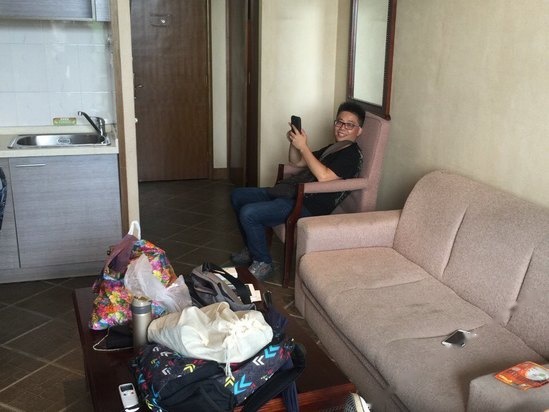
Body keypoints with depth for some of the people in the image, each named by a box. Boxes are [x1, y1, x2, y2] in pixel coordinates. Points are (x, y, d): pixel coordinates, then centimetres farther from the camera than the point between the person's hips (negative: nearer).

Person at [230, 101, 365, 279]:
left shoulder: (352, 154, -11)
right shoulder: (333, 148, 18)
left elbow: (323, 176, -27)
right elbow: (297, 162, 23)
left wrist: (303, 146, -22)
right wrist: (294, 142, 3)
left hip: (309, 207, -10)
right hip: (295, 193, 10)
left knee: (248, 213, -23)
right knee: (238, 196, 12)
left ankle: (263, 263, -4)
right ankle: (252, 249, 22)